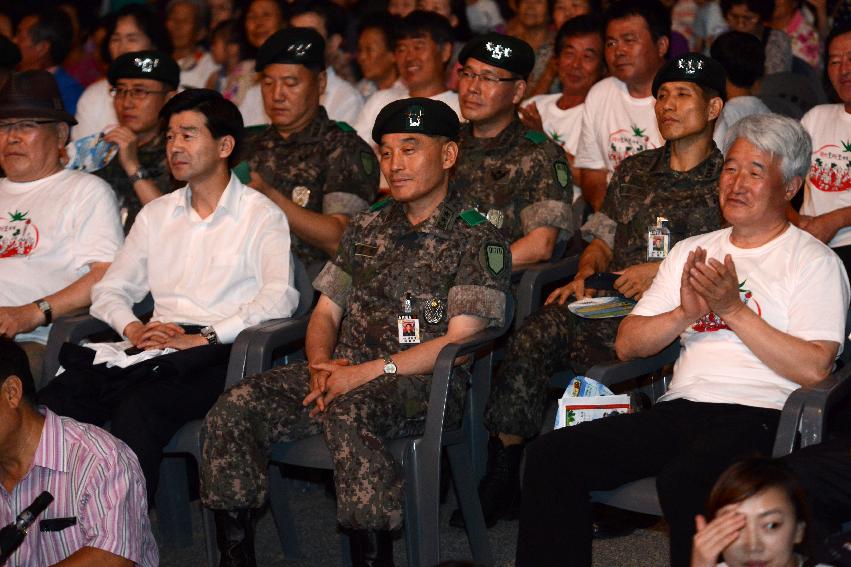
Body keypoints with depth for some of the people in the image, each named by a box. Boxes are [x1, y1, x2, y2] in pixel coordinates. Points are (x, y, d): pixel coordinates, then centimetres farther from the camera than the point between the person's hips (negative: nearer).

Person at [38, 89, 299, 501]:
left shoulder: (262, 216, 7)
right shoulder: (156, 215, 25)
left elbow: (280, 297, -9)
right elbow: (109, 289, 22)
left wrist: (203, 338, -17)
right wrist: (131, 327, -1)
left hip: (217, 355, -5)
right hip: (151, 350, 5)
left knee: (137, 410, -36)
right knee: (55, 400, -24)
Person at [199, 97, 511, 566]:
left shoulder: (477, 240, 1)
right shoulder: (367, 229, 21)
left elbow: (459, 341, -9)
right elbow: (326, 312, 20)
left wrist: (367, 372, -16)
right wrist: (322, 365, -3)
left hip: (422, 384, -5)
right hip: (345, 373, 6)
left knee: (348, 413, -39)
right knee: (235, 408, -19)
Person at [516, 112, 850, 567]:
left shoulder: (813, 261, 6)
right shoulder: (692, 251, 23)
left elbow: (813, 368, -8)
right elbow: (627, 345, 16)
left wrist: (733, 309, -9)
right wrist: (686, 313, -2)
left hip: (756, 415, -6)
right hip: (678, 409, 6)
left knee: (683, 481, -38)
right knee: (550, 456, -16)